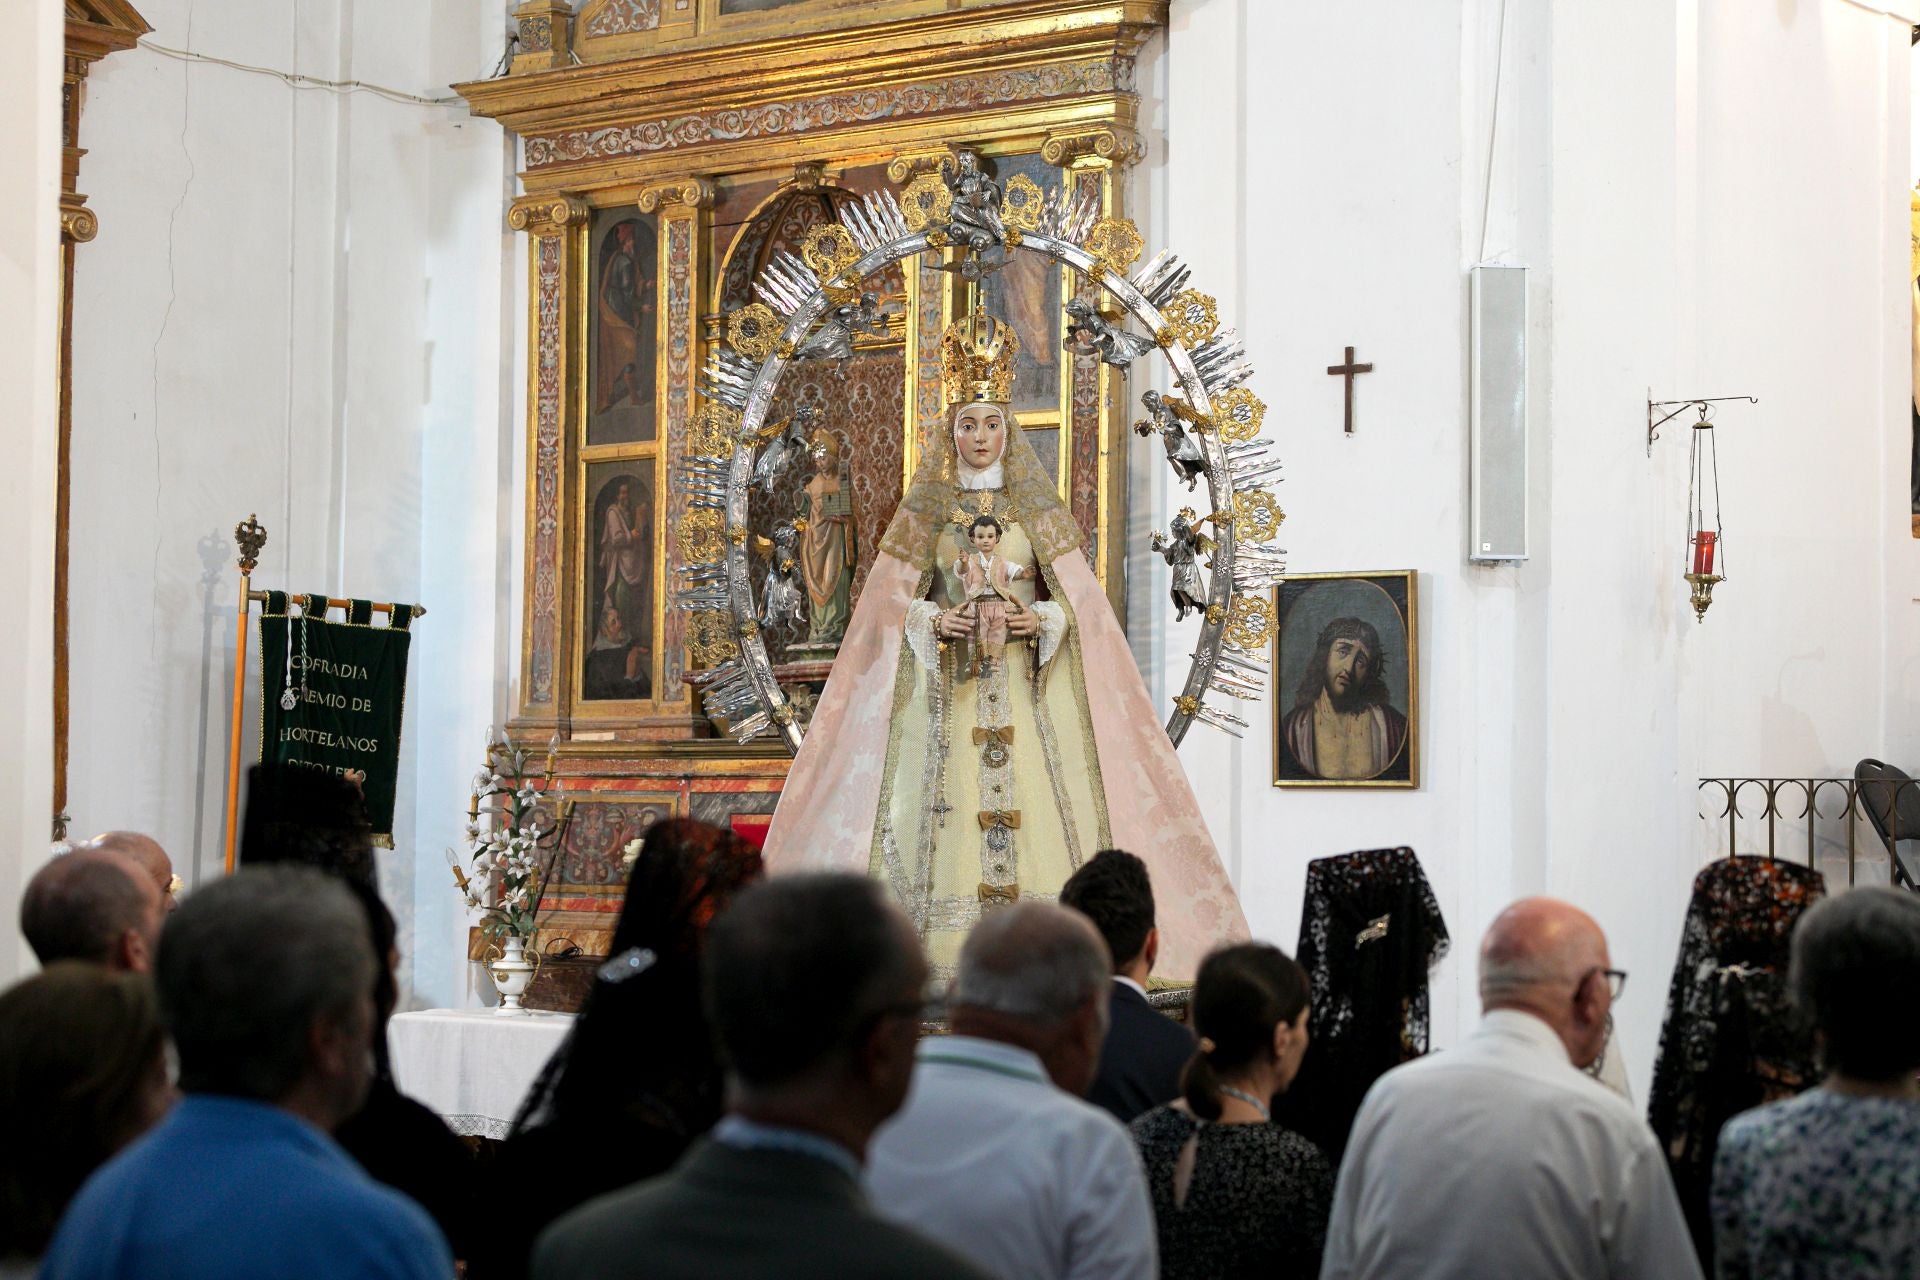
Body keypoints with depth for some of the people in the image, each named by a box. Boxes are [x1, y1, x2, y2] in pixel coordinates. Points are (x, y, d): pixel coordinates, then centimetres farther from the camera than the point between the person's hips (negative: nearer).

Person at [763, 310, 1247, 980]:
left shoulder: (1038, 507, 8)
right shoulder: (927, 507, 8)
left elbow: (1078, 595, 7)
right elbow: (890, 598, 7)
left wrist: (1042, 618, -12)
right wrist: (935, 619, -11)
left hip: (1027, 679, 0)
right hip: (946, 682, 0)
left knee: (1031, 796, -10)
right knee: (950, 798, -10)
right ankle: (947, 952, -11)